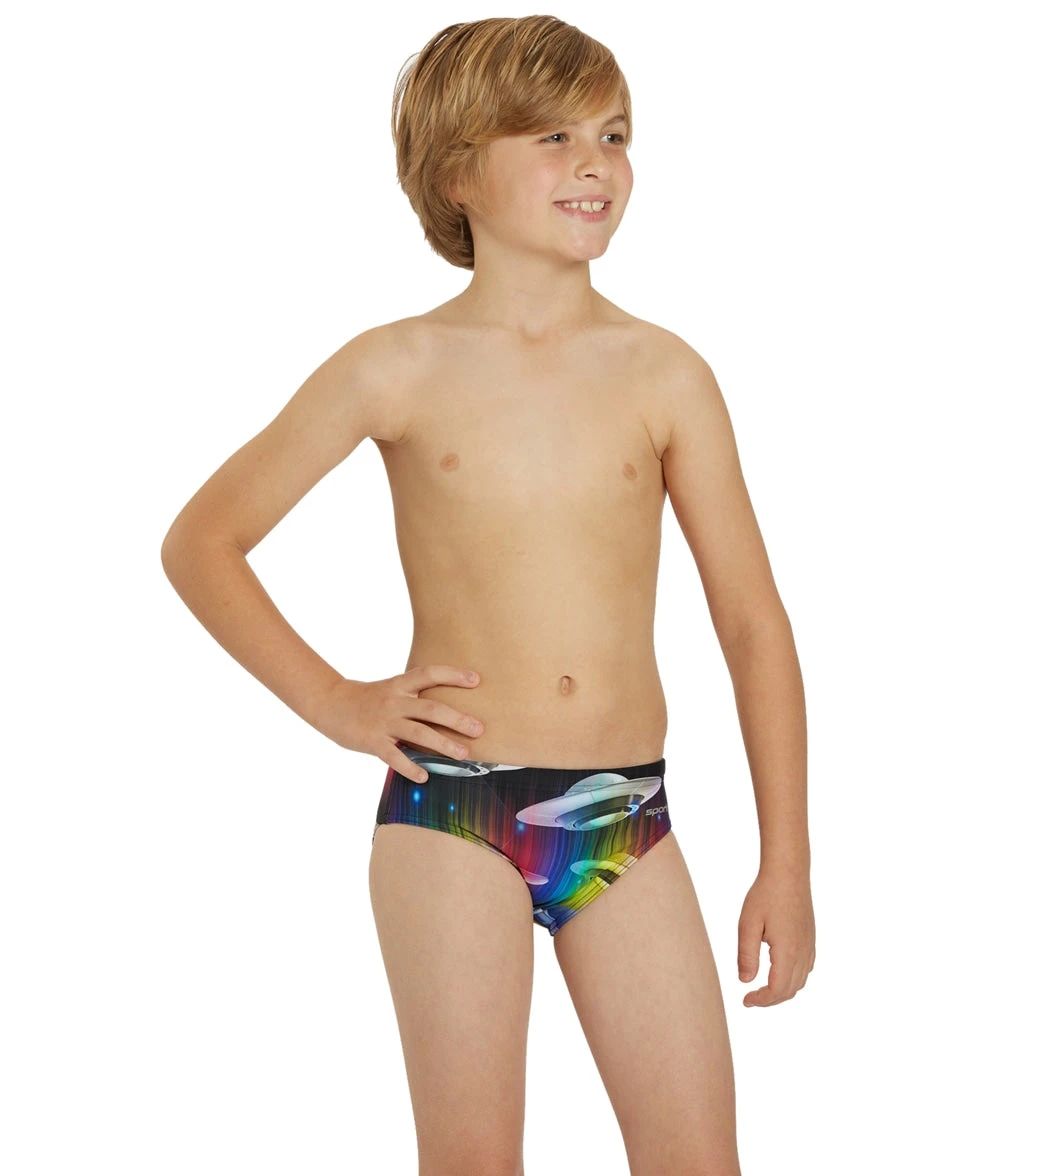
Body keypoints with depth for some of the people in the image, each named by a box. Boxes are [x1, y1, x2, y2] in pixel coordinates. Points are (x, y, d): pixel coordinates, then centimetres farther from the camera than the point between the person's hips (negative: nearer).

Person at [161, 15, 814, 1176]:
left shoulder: (664, 374, 3)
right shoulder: (400, 370, 0)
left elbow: (752, 621, 7)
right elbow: (200, 540, 8)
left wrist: (786, 861, 5)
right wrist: (333, 701, -1)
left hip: (627, 818, 2)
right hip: (453, 814, -2)